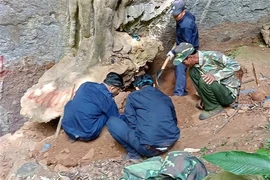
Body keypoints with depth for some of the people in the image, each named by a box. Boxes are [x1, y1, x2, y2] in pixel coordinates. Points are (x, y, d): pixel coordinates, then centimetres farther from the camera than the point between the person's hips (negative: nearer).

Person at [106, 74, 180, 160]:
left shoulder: (133, 96, 6)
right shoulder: (166, 97, 19)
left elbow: (131, 123, 1)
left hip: (149, 147, -6)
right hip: (171, 142, 6)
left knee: (112, 121, 9)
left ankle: (134, 154, 4)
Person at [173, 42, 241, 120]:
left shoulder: (212, 56, -24)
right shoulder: (195, 65, -2)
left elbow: (236, 65, -24)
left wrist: (216, 76, -32)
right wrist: (203, 99, 3)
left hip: (229, 94, -7)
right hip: (217, 87, 7)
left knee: (204, 82, -31)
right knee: (193, 72, -6)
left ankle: (214, 107, -6)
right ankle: (207, 102, 1)